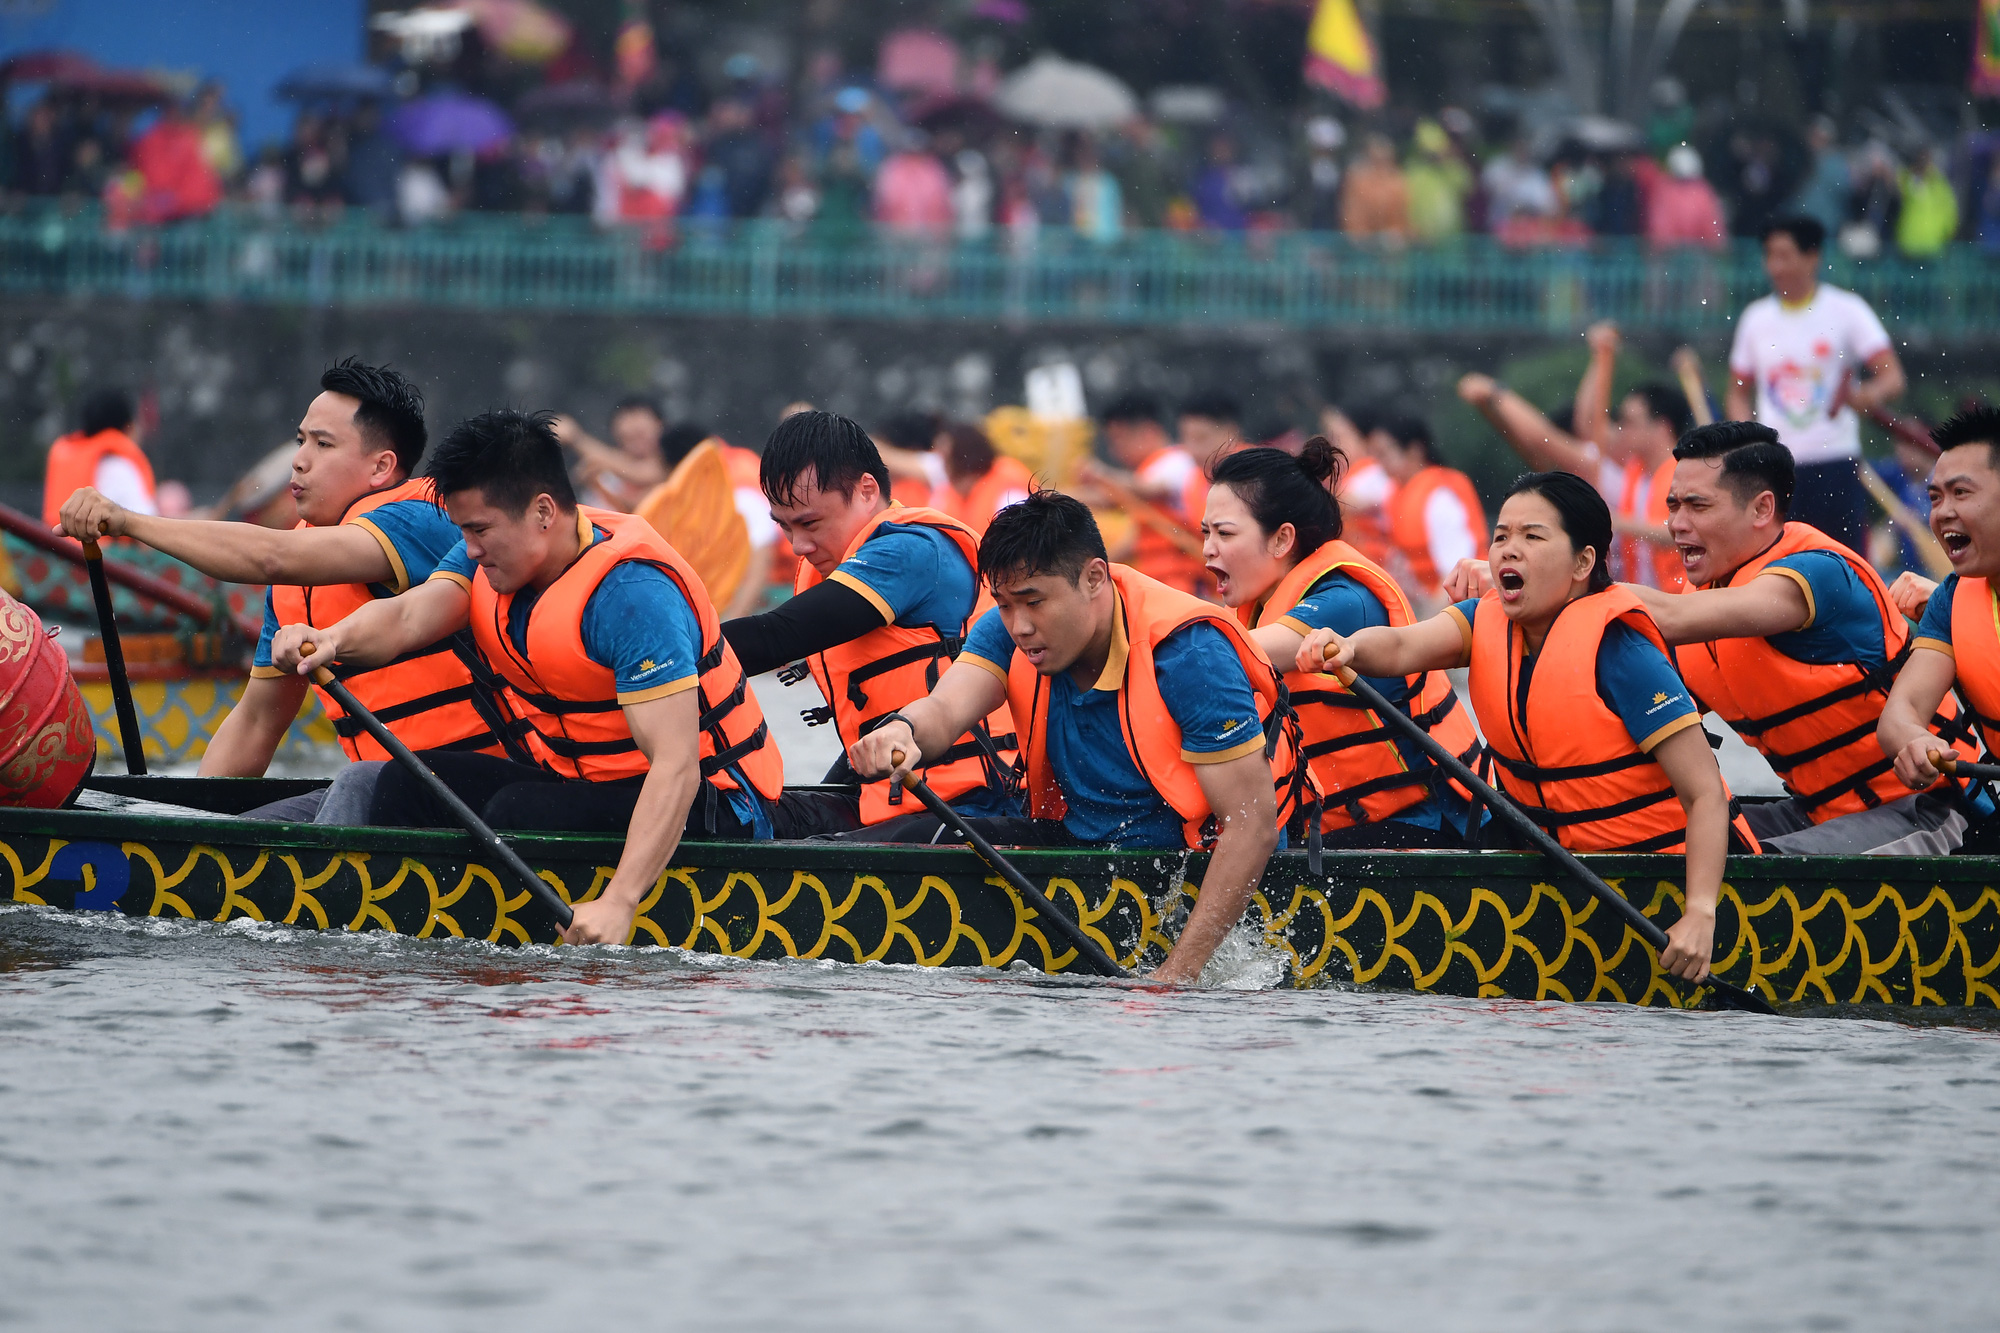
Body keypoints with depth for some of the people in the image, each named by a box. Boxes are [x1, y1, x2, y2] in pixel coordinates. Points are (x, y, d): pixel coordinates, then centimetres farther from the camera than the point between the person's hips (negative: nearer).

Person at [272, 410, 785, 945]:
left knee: (518, 813, -29)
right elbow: (406, 617, -15)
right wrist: (332, 641, -39)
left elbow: (677, 766, -33)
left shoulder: (631, 592, -26)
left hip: (704, 805, -8)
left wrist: (619, 901, -42)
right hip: (579, 782, 8)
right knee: (410, 782, -6)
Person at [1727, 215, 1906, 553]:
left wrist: (1868, 395, -30)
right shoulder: (1755, 318, 11)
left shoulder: (1846, 310, -1)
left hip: (1835, 464, -3)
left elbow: (1893, 379, -7)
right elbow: (1739, 392, 20)